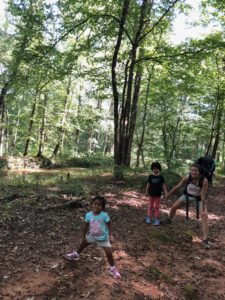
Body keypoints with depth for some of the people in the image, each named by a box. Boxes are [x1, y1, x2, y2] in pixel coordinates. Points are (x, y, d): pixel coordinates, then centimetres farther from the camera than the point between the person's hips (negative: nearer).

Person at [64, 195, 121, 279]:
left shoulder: (104, 215, -27)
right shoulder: (88, 215, -16)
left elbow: (109, 224, -12)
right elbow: (85, 226, -2)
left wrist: (110, 234, -16)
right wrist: (83, 236, 5)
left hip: (103, 238, -4)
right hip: (92, 236, 4)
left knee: (109, 253, -6)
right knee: (83, 243, 23)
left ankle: (113, 269, 18)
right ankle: (76, 254, 53)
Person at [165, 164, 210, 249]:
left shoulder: (204, 180, -34)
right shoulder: (187, 178, -27)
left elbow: (203, 195, -29)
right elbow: (177, 187, -12)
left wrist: (203, 209, -26)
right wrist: (168, 194, -1)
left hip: (199, 198, -3)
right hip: (188, 195, 3)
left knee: (204, 216, -16)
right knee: (173, 207, 5)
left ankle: (205, 240, -10)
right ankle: (169, 220, 38)